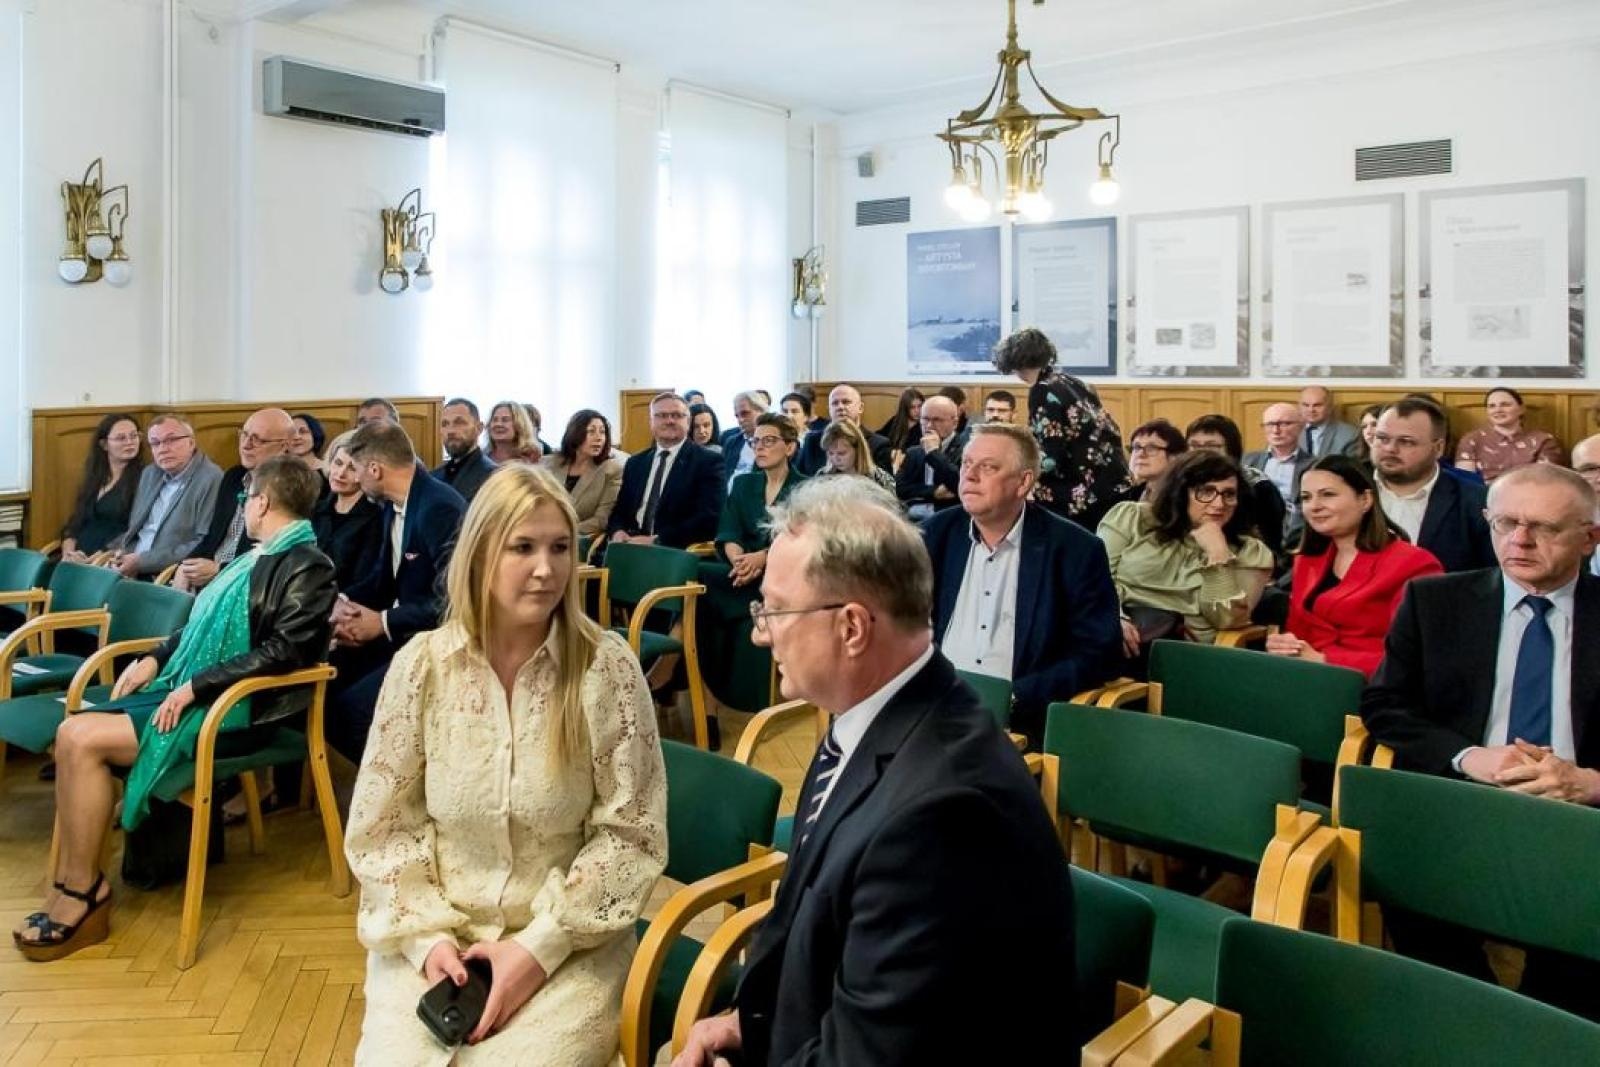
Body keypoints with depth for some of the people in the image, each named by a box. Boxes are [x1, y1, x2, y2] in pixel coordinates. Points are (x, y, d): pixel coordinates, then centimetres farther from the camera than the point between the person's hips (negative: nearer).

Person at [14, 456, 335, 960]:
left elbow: (285, 650, -21)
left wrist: (195, 687, -21)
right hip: (186, 688, 9)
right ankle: (68, 886, -4)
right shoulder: (256, 557, 17)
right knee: (72, 732, -6)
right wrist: (156, 658, 7)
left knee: (83, 741, -18)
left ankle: (84, 893, -5)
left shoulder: (306, 566, -12)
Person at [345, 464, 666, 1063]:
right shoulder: (422, 664, -4)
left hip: (569, 943, -1)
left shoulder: (607, 666, -9)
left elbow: (631, 832, -8)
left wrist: (542, 946, -13)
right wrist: (426, 936, -10)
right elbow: (380, 826, 2)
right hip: (434, 936, 2)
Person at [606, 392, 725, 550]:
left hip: (679, 554, -4)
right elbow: (619, 511, 18)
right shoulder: (635, 463, 17)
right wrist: (617, 532, -5)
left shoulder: (708, 462, -1)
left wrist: (656, 541, -18)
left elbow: (709, 520, -12)